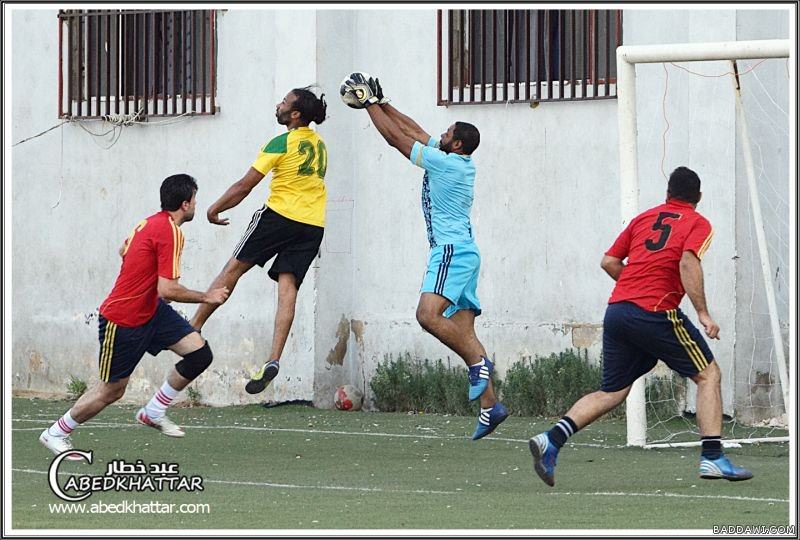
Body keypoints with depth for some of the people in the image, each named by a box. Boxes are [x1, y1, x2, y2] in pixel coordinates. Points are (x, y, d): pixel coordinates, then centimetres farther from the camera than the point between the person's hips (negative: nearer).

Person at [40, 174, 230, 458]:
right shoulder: (170, 232, -24)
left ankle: (154, 412, 11)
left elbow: (124, 251, 26)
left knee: (199, 353, -4)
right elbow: (167, 290, -27)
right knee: (111, 390, 3)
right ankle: (55, 434, 22)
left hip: (151, 311, 9)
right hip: (123, 322, -9)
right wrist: (205, 297, -15)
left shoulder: (150, 222, 5)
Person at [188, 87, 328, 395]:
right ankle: (274, 360, -13)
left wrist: (215, 209, 6)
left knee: (234, 267, 5)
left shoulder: (282, 144, -8)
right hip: (313, 225, 6)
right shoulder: (319, 144, 14)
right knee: (288, 287, -2)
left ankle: (193, 327, 9)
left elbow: (245, 185, -7)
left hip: (280, 214, -6)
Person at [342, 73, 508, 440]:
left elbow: (396, 137, -6)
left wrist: (370, 103, 4)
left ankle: (478, 362, -24)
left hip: (452, 250, -10)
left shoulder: (446, 162, -10)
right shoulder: (457, 163, 15)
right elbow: (412, 131, 24)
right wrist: (381, 103, 25)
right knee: (463, 332, 5)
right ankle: (490, 406, 1)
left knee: (428, 314, -26)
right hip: (463, 252, 10)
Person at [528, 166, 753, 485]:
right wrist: (702, 313, -15)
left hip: (616, 311, 6)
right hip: (656, 313, -6)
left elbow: (609, 262, 17)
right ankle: (712, 457, -4)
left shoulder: (643, 218, 21)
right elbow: (688, 262, -14)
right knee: (708, 374, 7)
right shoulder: (698, 224, 6)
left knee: (612, 392, 13)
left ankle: (551, 440, -4)